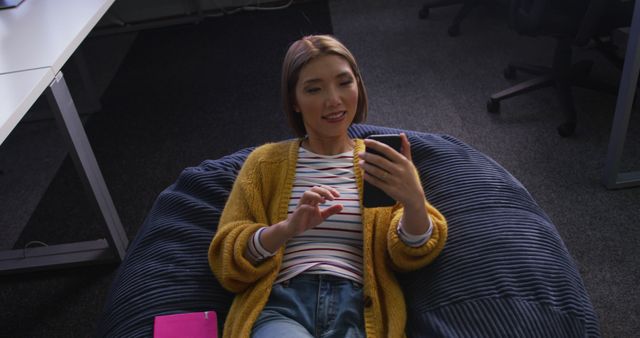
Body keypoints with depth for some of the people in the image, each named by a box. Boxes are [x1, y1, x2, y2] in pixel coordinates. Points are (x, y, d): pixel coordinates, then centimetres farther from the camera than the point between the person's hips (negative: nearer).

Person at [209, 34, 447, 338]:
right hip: (281, 304, -1)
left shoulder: (384, 163, 15)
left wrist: (414, 201, -20)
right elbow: (228, 261, 6)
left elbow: (409, 256, 2)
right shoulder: (266, 159, 13)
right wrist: (286, 229, -14)